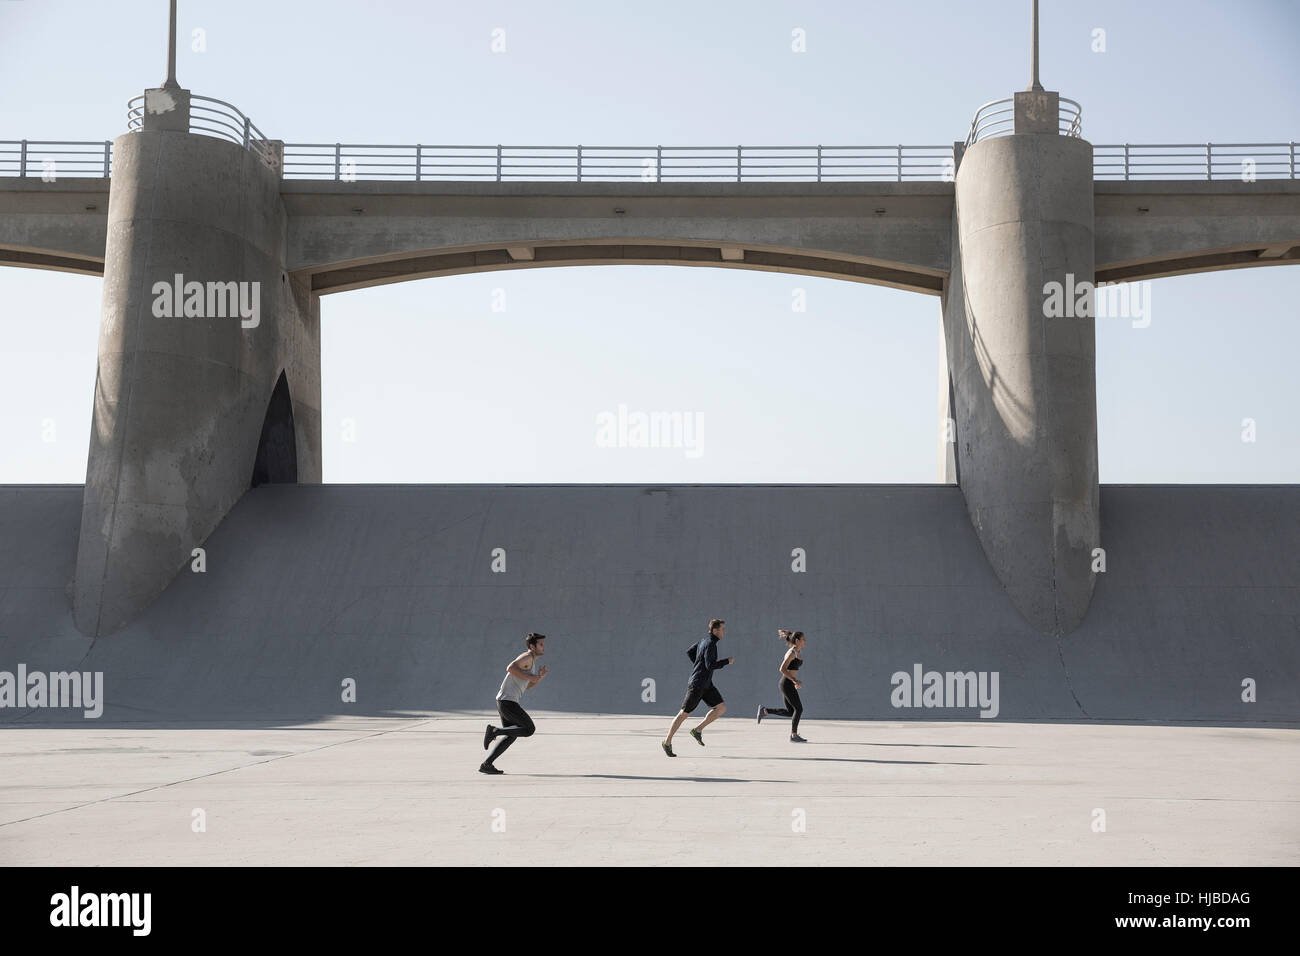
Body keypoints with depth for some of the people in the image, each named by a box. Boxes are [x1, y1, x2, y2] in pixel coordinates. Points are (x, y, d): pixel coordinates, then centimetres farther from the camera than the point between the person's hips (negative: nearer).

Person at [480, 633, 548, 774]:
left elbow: (528, 687, 27)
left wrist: (540, 676, 12)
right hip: (507, 701, -10)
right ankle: (494, 731, -9)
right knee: (529, 729, -9)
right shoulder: (527, 657, -9)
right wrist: (529, 677, -20)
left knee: (511, 735, 13)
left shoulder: (532, 661, 22)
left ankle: (486, 764, 11)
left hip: (506, 702, 10)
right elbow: (510, 668, -25)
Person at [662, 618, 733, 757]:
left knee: (722, 708, -1)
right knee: (684, 713, 0)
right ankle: (667, 743, 11)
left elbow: (690, 652, 21)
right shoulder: (710, 644, -18)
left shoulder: (704, 640, 10)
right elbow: (710, 665, -27)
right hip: (697, 684, -9)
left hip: (706, 684, 9)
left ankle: (697, 730, 5)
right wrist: (727, 661, -16)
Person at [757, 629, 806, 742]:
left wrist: (795, 681, 21)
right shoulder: (791, 653, -16)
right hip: (786, 684, -9)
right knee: (798, 708, -5)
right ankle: (794, 736, 1)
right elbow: (782, 669, -22)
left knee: (790, 711, 11)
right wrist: (795, 680, -22)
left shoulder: (799, 652, 13)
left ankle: (764, 711, 17)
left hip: (789, 684, 9)